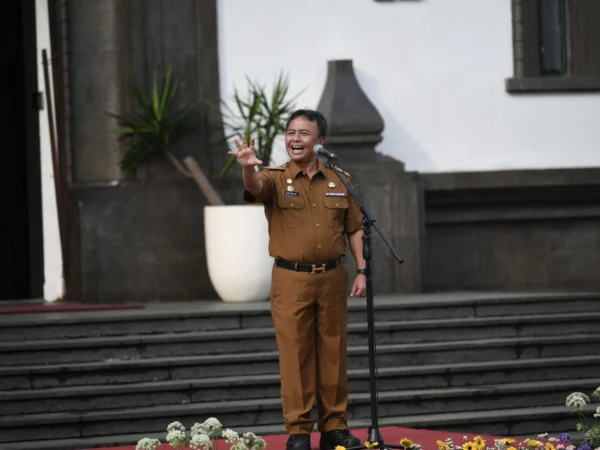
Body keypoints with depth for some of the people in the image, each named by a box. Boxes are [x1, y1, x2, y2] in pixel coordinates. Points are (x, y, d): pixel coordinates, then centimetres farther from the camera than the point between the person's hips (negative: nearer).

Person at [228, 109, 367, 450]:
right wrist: (248, 167, -47)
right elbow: (255, 187, -24)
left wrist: (362, 271, 2)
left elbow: (355, 229, 12)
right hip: (291, 281, -2)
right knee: (295, 354, -2)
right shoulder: (276, 178, 0)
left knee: (333, 354, 7)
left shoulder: (340, 181, 8)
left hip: (332, 278, 2)